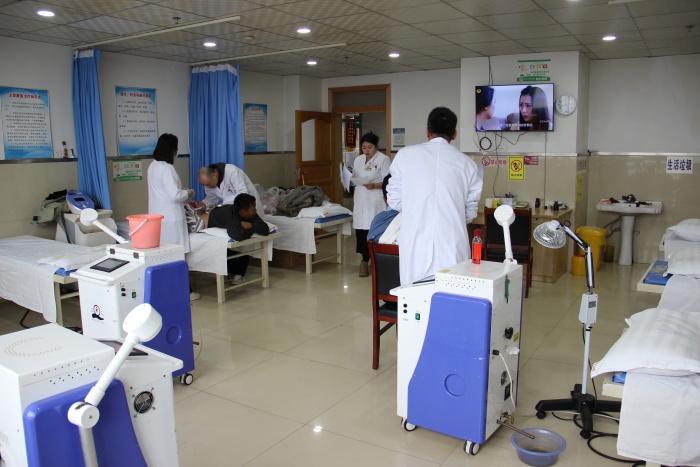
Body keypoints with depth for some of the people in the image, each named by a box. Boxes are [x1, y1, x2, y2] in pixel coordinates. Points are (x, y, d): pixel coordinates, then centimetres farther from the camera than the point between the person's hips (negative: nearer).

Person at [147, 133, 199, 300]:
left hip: (158, 217, 9)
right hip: (171, 219, -9)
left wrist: (184, 197, 21)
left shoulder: (153, 166, 11)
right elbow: (174, 195, -20)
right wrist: (188, 193, -1)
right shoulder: (167, 168, -17)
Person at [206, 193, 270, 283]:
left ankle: (240, 273, -1)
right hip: (215, 228, -3)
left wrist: (250, 225, -49)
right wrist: (252, 228, -41)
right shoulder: (231, 215, -46)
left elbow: (265, 229, -38)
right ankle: (231, 271, 4)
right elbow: (239, 235, -60)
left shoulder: (251, 215, -31)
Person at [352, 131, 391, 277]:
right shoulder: (358, 160, 16)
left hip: (375, 201, -5)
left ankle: (365, 260, 1)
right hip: (361, 200, 6)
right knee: (361, 228, 1)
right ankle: (367, 259, 11)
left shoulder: (383, 159, -3)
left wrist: (374, 185, -22)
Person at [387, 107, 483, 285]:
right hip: (452, 246, 1)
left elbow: (394, 200, 7)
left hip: (415, 245, 0)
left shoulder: (406, 155, 2)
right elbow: (470, 212, 10)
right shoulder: (466, 163, 4)